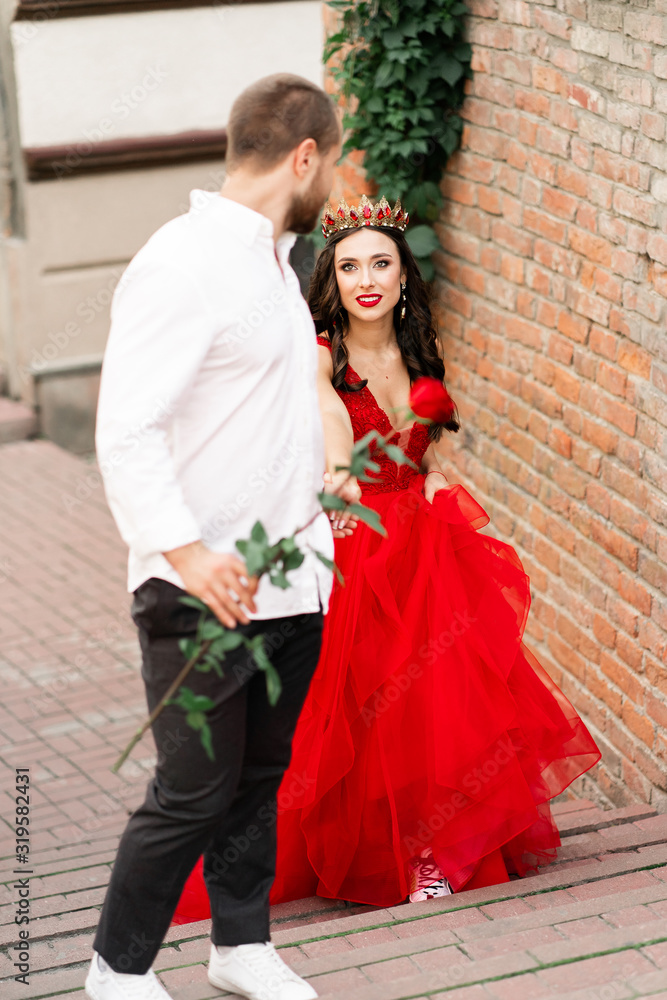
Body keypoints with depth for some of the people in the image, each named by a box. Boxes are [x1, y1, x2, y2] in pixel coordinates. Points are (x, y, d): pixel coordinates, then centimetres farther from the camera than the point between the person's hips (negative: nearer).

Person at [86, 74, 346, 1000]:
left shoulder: (272, 259, 13)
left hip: (290, 580, 9)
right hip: (205, 589, -9)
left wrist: (315, 499, 30)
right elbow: (126, 433, -24)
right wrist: (186, 555, -31)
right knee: (195, 793, -1)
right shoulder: (180, 265, -18)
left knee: (260, 778, 17)